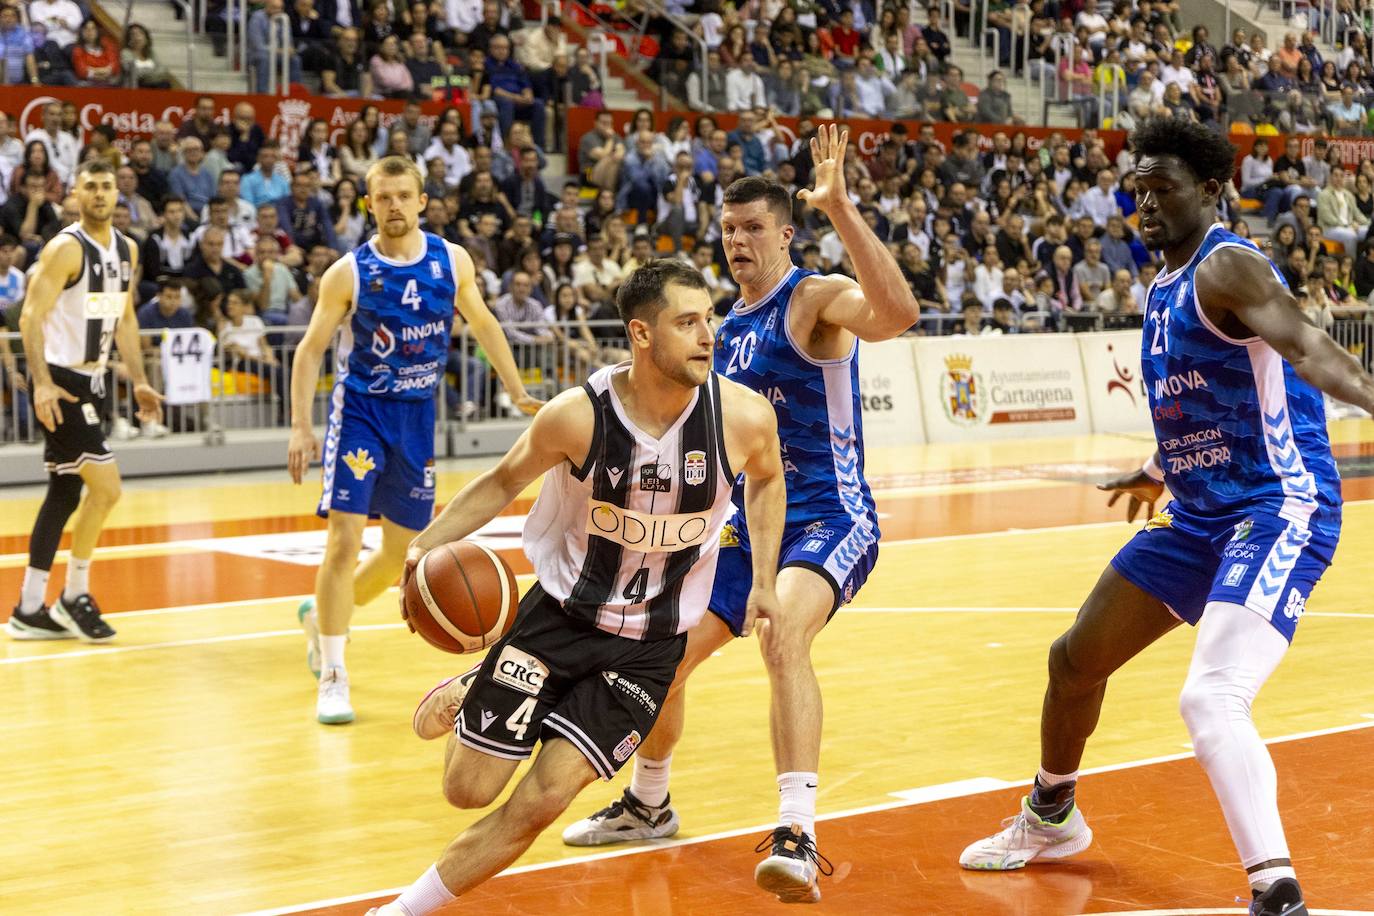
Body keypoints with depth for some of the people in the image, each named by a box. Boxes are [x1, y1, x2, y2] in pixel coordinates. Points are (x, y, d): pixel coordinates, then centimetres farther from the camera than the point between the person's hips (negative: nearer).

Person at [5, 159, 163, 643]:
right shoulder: (66, 248, -14)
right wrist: (42, 382, -29)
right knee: (106, 486, -13)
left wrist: (139, 381, 15)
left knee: (64, 492, 11)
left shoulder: (127, 250, 10)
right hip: (59, 383, -9)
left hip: (90, 381, 9)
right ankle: (74, 597, 1)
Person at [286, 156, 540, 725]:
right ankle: (333, 677, -6)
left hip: (417, 416, 4)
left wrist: (518, 393, 9)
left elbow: (483, 324, 13)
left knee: (401, 551, 11)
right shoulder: (349, 272, -11)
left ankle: (321, 615, 37)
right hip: (360, 412, -4)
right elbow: (310, 349, -5)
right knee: (344, 539, -15)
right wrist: (300, 427, -13)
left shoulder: (452, 261, -2)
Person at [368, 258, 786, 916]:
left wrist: (764, 581, 4)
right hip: (560, 614, 0)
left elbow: (765, 478, 9)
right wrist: (426, 544, -17)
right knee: (468, 788, 3)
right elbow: (505, 480, -1)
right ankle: (464, 695, 38)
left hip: (650, 647, 1)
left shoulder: (744, 417, -16)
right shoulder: (577, 416, -20)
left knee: (541, 803, -10)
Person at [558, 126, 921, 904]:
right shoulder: (727, 329, 12)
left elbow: (897, 313, -36)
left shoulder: (817, 300, -12)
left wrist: (840, 208, -40)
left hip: (830, 518, -8)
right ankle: (649, 804, 37)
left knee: (785, 636, -36)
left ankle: (799, 836, -39)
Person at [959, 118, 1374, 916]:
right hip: (1200, 517, 10)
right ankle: (1050, 818, 45)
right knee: (1077, 658, 20)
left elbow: (1307, 346, -38)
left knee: (1211, 697, -30)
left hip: (1279, 511, -10)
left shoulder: (1227, 267, -17)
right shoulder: (1165, 290, 11)